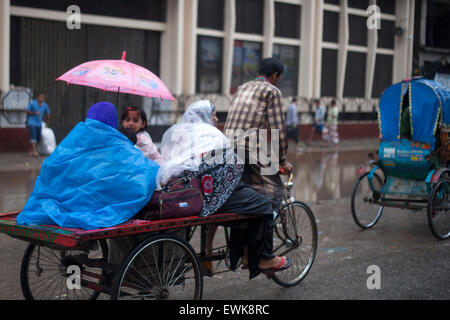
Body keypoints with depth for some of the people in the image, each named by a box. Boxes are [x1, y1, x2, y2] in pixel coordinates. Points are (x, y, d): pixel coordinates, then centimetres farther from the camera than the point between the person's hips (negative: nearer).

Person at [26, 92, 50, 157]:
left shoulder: (45, 105, 2)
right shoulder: (32, 103, -8)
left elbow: (48, 114, 15)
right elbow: (27, 111, -3)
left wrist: (47, 124, 18)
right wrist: (34, 112, -19)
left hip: (39, 124, 5)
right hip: (32, 123, -5)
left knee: (38, 138, 5)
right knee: (33, 136, -15)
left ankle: (32, 150, 22)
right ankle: (35, 152, -23)